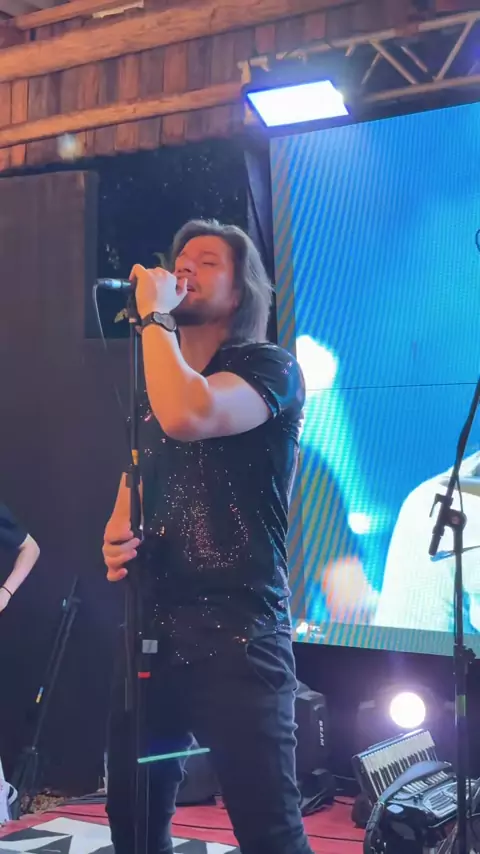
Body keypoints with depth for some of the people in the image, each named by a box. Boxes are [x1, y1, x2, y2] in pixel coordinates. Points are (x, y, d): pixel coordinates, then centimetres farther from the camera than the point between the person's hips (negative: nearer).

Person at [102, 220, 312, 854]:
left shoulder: (269, 367, -6)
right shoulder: (157, 383, 17)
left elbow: (187, 417, -26)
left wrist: (152, 315, -13)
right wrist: (116, 537, 3)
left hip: (235, 628, -7)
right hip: (151, 624, 7)